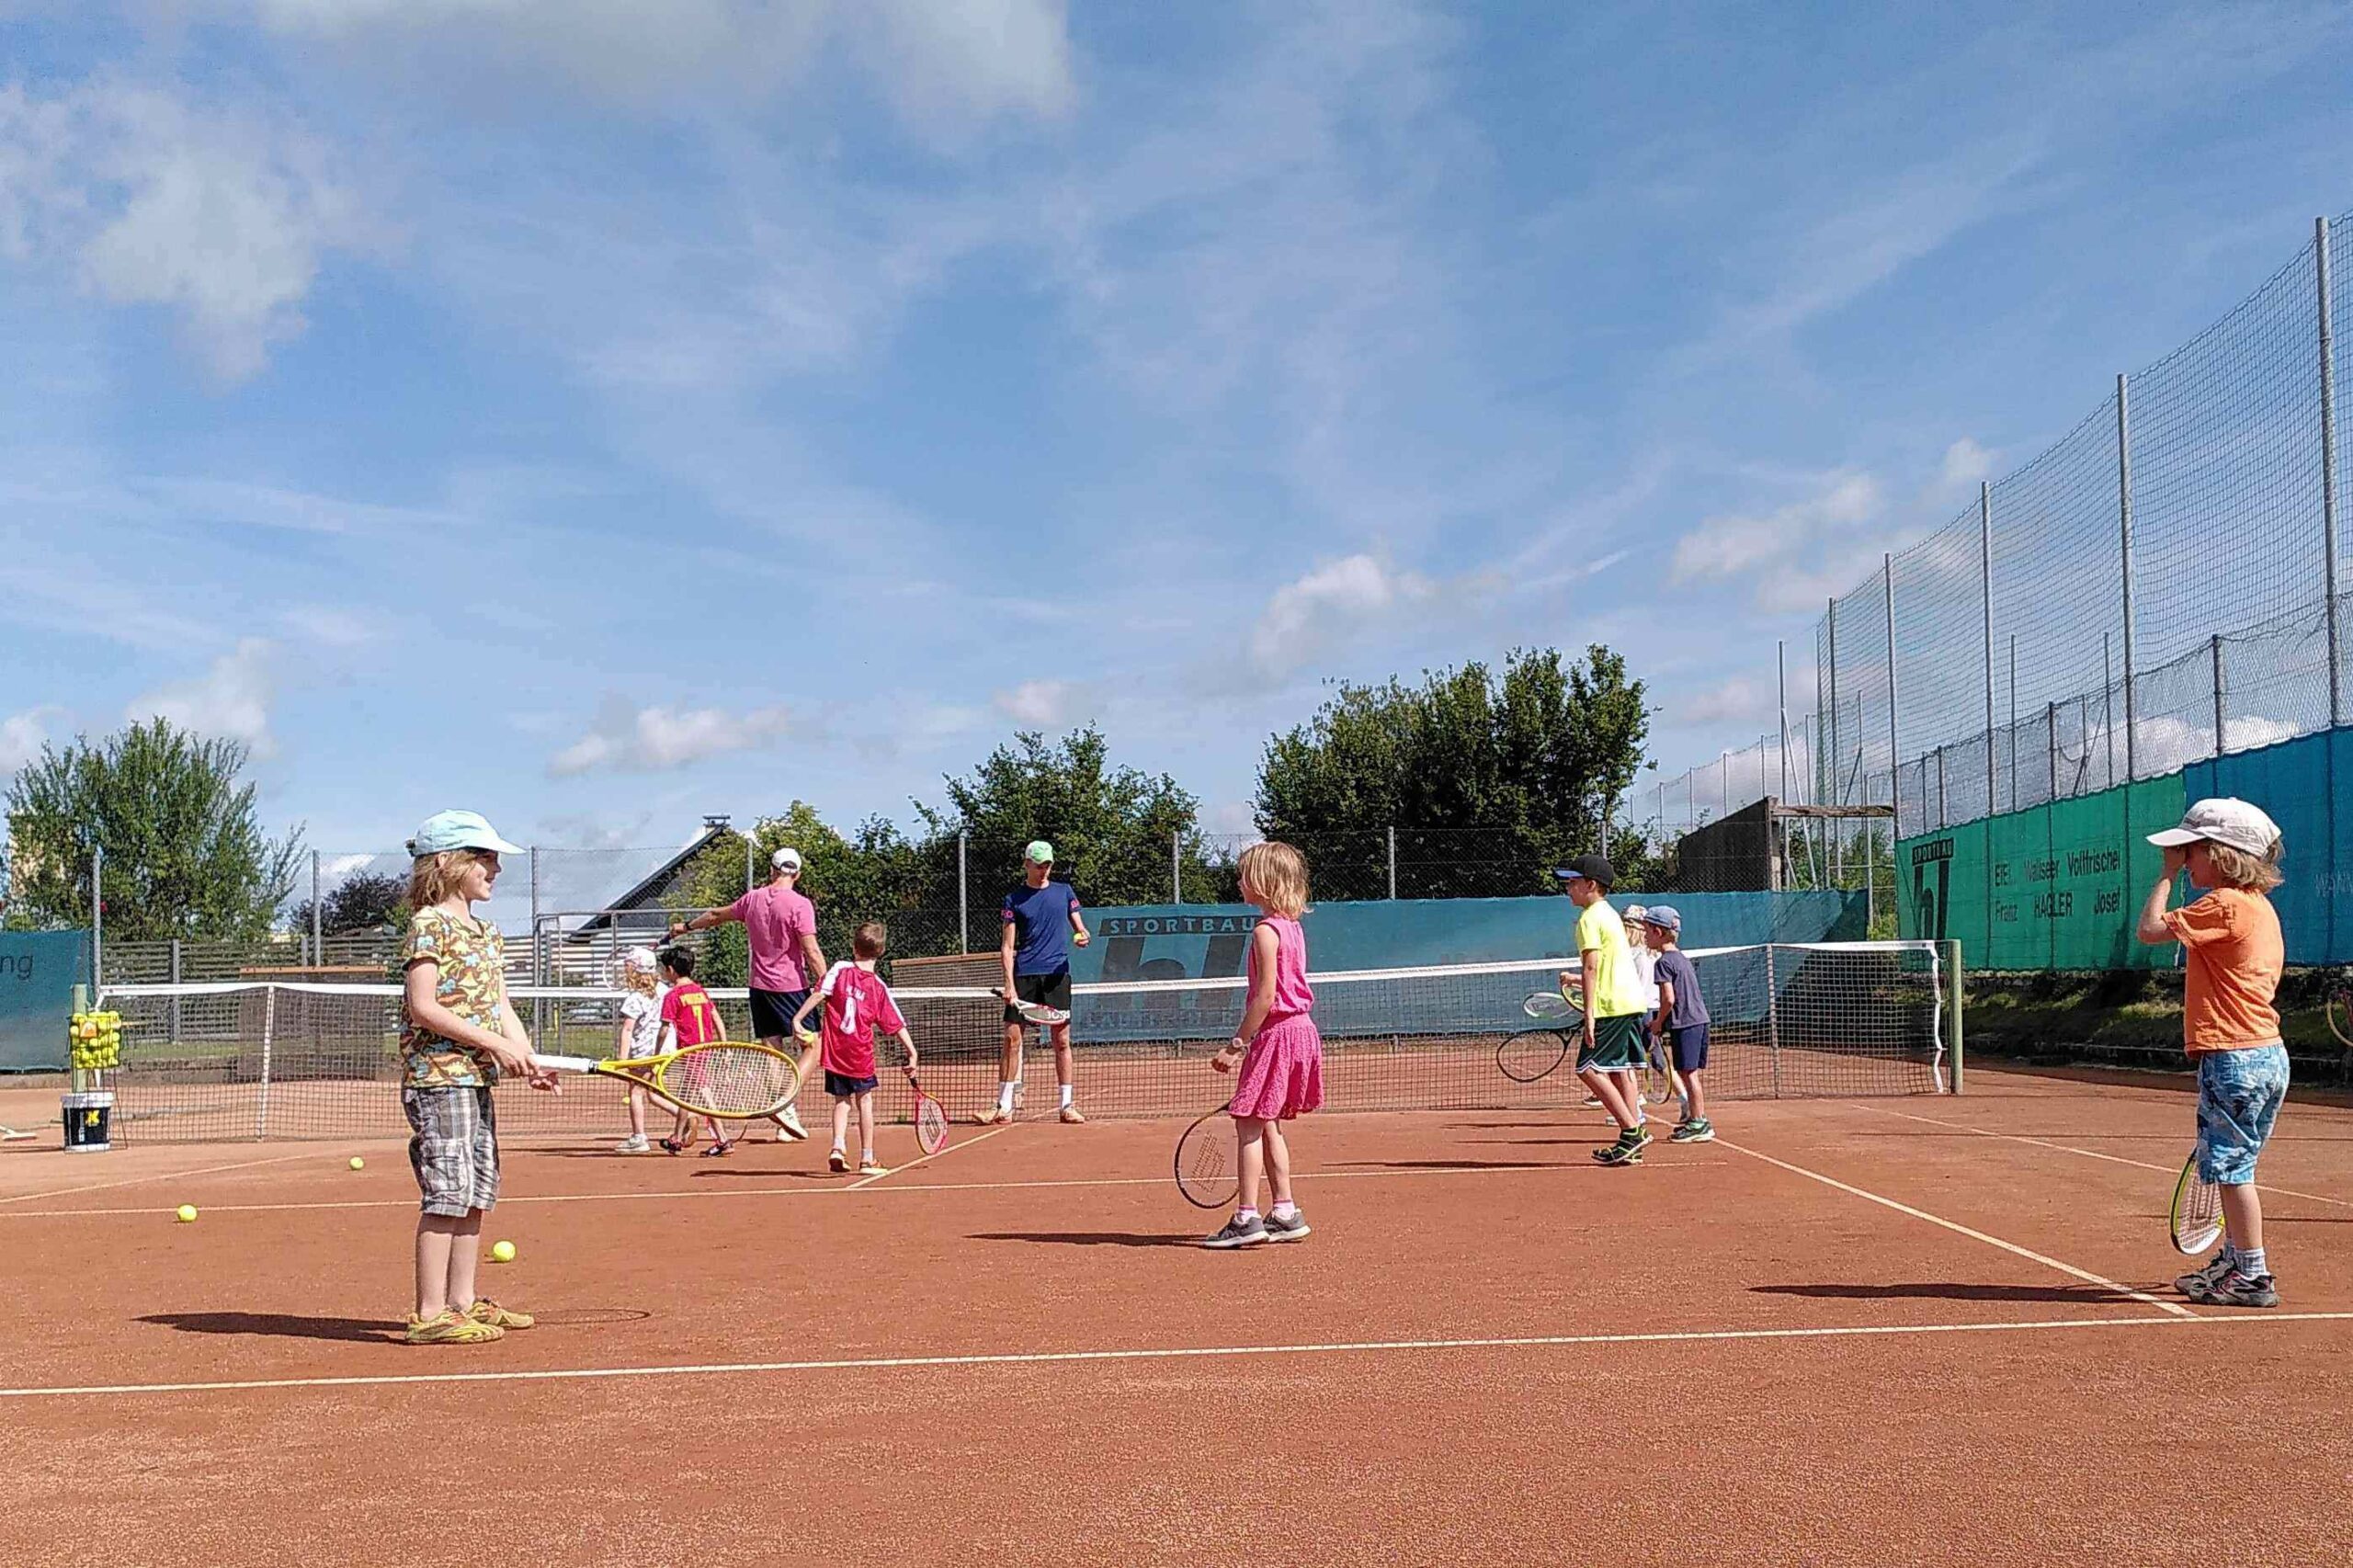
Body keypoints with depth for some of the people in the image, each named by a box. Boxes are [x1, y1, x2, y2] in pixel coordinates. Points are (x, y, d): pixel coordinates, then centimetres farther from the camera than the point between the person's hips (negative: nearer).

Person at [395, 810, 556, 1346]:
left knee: (477, 1192, 12)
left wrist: (528, 1059, 0)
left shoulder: (488, 934, 17)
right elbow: (424, 1007, -17)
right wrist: (492, 1042, -19)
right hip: (438, 1075, -9)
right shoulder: (430, 925, -10)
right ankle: (430, 1315, -7)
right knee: (447, 1192, -10)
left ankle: (463, 1302, 21)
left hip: (477, 1078, 9)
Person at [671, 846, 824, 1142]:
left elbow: (716, 915, 23)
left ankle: (785, 1126, 6)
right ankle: (786, 1105, -16)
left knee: (773, 1055, 7)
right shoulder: (799, 904, -11)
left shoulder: (753, 898, 7)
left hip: (760, 986, 6)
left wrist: (686, 926, 40)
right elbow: (811, 950, -16)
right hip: (791, 986, -6)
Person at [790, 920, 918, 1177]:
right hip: (861, 1055, -1)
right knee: (864, 1102, 10)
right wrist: (912, 1053, 1)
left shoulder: (840, 969, -4)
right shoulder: (879, 987, -2)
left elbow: (819, 995, -14)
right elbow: (897, 1025, -2)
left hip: (834, 1050, 1)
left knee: (842, 1101, 14)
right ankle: (867, 1159, 11)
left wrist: (797, 1019, -10)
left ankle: (838, 1148, -3)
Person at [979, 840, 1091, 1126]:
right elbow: (1007, 946, 3)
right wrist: (1009, 983, -9)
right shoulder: (1014, 899, 6)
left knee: (1061, 1040, 2)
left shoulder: (1064, 891, 11)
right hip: (1024, 975, -1)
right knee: (1012, 1038, -4)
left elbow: (1079, 927, 13)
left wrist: (1083, 936, -12)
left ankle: (1068, 1105, 7)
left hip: (1057, 974, 1)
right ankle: (1004, 1107, 2)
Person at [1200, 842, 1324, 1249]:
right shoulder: (1292, 927, 13)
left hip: (1276, 1033, -10)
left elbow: (1266, 996, -20)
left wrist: (1236, 1045, -16)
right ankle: (1285, 1214, 17)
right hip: (1299, 1029, 10)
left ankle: (1246, 1218, -5)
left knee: (1248, 1123, -5)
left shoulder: (1265, 931, -15)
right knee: (1268, 1125, 15)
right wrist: (1248, 1044, 18)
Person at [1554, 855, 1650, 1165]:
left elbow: (1592, 967, -17)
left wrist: (1589, 1012, -21)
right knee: (1622, 1070, 8)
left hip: (1611, 1005, -10)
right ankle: (1632, 1145, 5)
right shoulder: (1610, 914, 20)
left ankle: (1632, 1130, -12)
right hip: (1632, 1001, 10)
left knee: (1589, 1069, -8)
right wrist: (1575, 978, 33)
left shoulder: (1589, 919, -9)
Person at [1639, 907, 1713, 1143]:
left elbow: (1669, 999, -19)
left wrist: (1659, 1022, -4)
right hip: (1699, 1019, 9)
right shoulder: (1683, 958, 17)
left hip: (1684, 1024, -9)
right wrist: (1661, 1021, 18)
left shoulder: (1665, 961, -12)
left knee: (1688, 1073, -4)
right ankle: (1699, 1120, 21)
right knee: (1692, 1073, 15)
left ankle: (1698, 1124, -3)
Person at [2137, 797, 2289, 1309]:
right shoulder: (2260, 907, 14)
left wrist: (2168, 874, -4)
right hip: (2265, 1055, 10)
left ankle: (2253, 1276, 0)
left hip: (2234, 1057, -10)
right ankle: (2233, 1261, 30)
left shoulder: (2223, 905, -15)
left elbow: (2149, 929, -13)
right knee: (2230, 1166, 20)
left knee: (2232, 1168, -4)